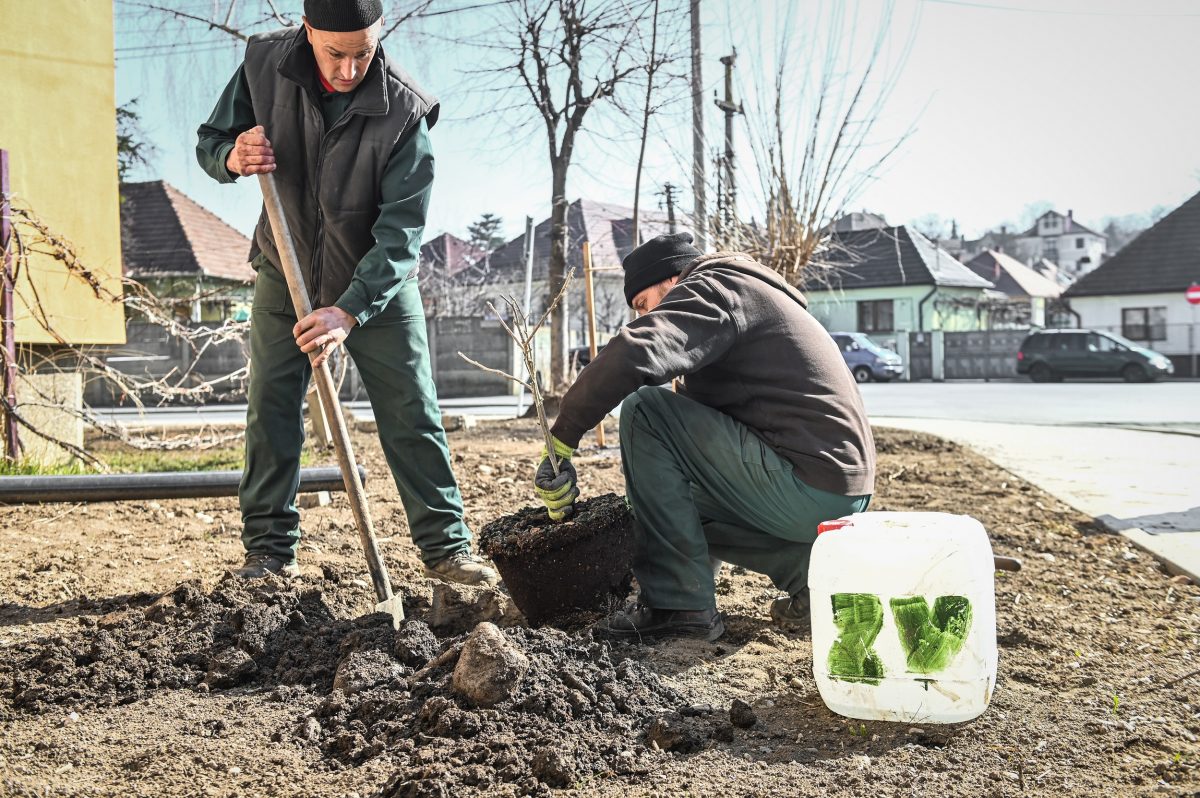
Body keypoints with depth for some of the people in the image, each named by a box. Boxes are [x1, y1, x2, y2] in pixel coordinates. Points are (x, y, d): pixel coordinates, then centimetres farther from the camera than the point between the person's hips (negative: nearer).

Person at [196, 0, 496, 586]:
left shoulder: (404, 111, -25)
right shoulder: (265, 63, -15)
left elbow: (400, 234, -27)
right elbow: (209, 143, -2)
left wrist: (348, 312, -39)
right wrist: (234, 156, -27)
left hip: (379, 284, -2)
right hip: (284, 274, 2)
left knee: (412, 414, -2)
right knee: (271, 413, 1)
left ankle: (446, 547, 7)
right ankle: (270, 549, 12)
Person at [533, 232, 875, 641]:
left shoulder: (713, 289, -5)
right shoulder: (752, 296, 26)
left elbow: (632, 355, -25)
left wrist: (560, 441, -19)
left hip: (809, 485, -10)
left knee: (645, 411, -11)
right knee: (684, 510, 26)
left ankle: (677, 603, -12)